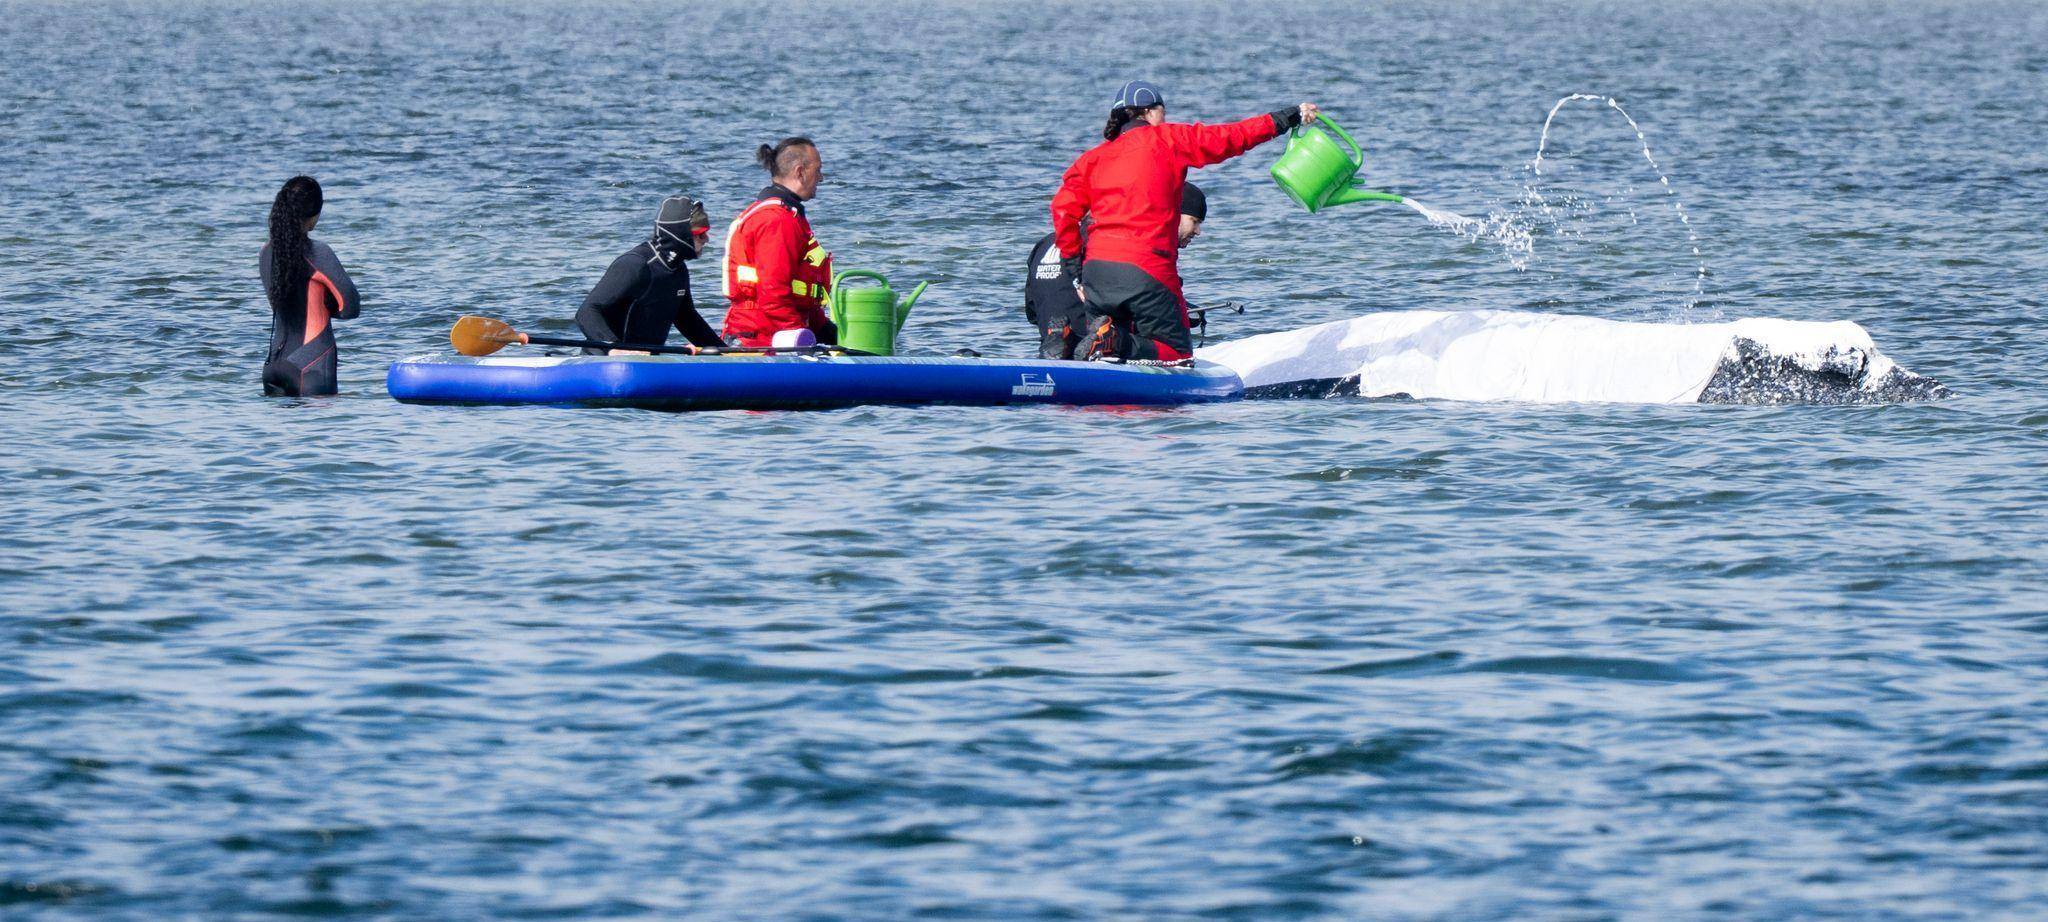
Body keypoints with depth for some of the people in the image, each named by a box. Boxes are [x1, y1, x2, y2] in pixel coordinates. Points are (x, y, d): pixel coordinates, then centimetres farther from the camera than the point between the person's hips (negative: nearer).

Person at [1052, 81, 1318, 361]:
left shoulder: (1094, 157, 15)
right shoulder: (1167, 139, 5)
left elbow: (1064, 209, 6)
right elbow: (1230, 138, 9)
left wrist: (1076, 272, 10)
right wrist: (1291, 116, 19)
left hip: (1096, 268, 5)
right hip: (1146, 270, -5)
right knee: (1176, 353, 6)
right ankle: (1120, 344, -22)